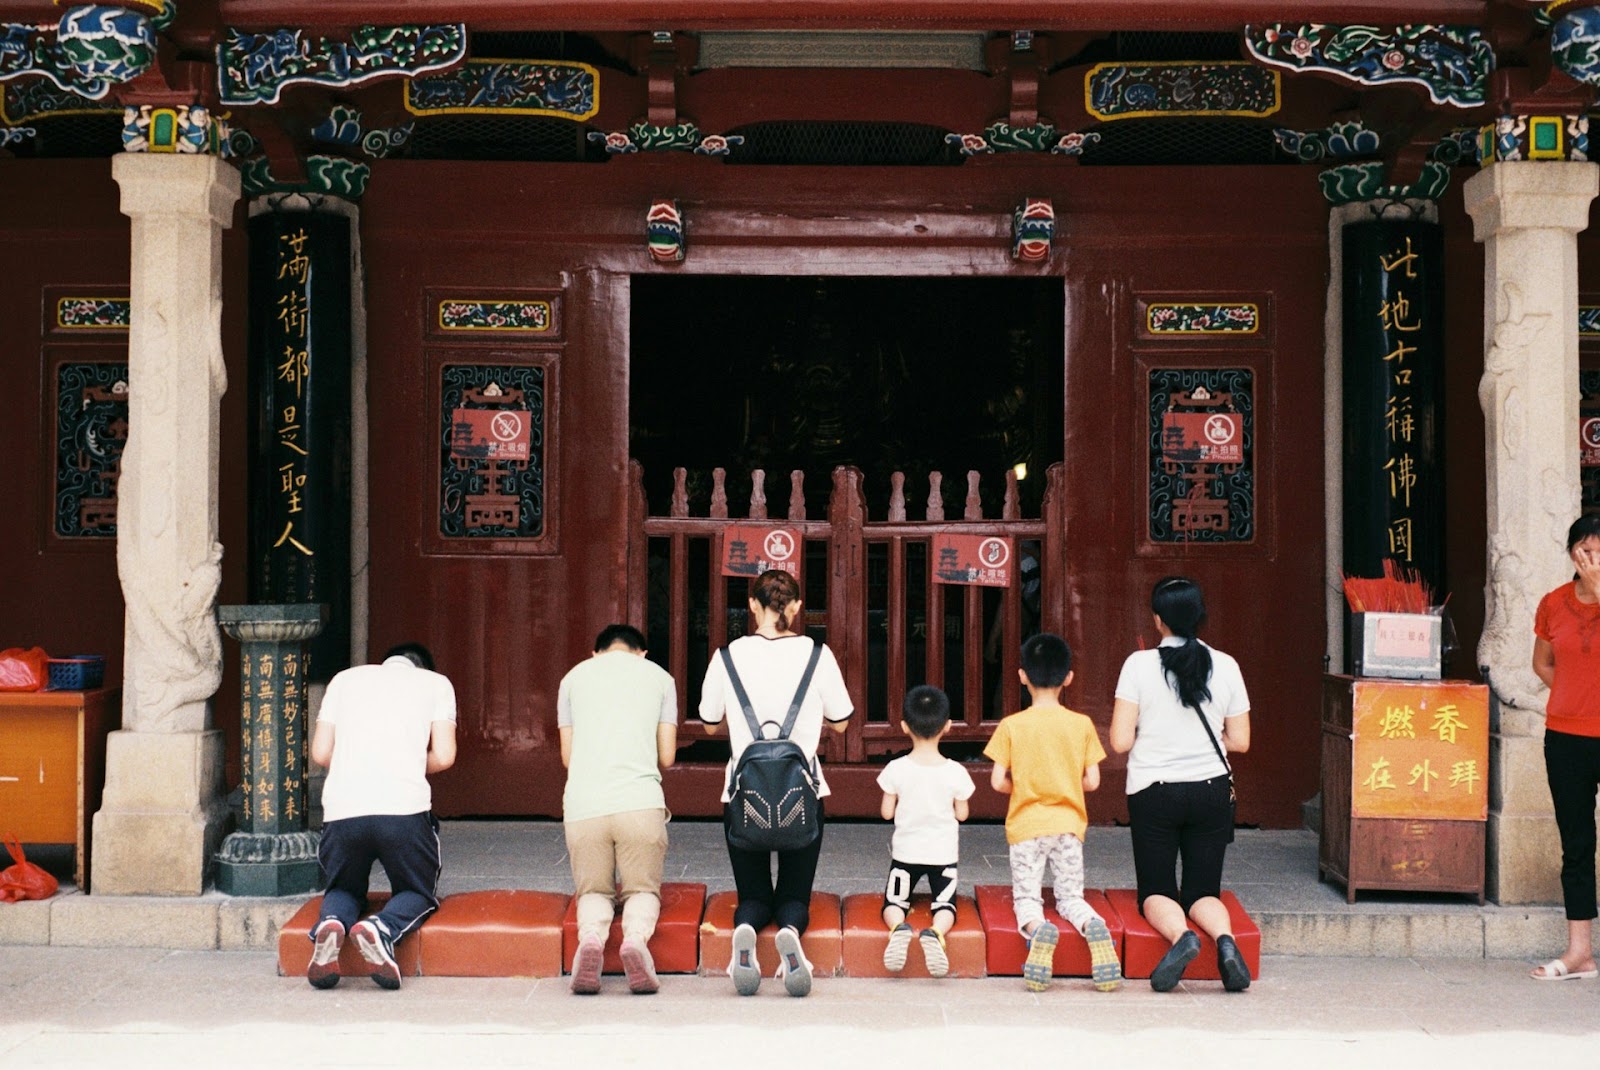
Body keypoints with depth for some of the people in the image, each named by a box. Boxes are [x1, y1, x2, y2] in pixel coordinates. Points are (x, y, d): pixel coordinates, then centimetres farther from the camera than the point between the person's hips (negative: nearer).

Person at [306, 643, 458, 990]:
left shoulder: (345, 678, 24)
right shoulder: (436, 683, 18)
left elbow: (320, 753, 16)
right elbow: (444, 757, 6)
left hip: (341, 809, 2)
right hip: (404, 808, -2)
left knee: (343, 890, 26)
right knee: (418, 894, 20)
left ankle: (331, 923, -9)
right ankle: (382, 929, -14)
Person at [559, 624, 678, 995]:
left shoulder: (574, 676, 18)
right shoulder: (659, 676, 16)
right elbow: (667, 756, 14)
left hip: (583, 805, 1)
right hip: (640, 801, -1)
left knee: (593, 890, 16)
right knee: (642, 889, 14)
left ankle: (591, 937, -17)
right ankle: (636, 937, -20)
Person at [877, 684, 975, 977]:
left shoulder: (896, 769, -12)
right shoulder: (955, 772, -11)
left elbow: (887, 812, -5)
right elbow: (961, 814, -1)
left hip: (906, 852, 0)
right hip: (944, 854, 0)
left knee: (894, 904, 8)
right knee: (945, 906, 4)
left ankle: (899, 928, -26)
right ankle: (935, 932, -30)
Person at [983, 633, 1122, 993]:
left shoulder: (1011, 726, -7)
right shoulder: (1082, 725, -2)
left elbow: (998, 782, -8)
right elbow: (1092, 781, -2)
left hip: (1025, 826, -2)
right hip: (1068, 824, 2)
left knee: (1026, 897, 9)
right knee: (1071, 897, 12)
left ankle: (1036, 928, -26)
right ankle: (1093, 927, -22)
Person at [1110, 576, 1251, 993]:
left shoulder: (1139, 665, -10)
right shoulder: (1225, 666, -2)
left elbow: (1120, 741, -12)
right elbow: (1240, 741, 3)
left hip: (1152, 791, -2)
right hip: (1211, 792, 2)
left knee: (1156, 891, 9)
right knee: (1203, 891, 12)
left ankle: (1180, 934, -23)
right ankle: (1225, 938, -19)